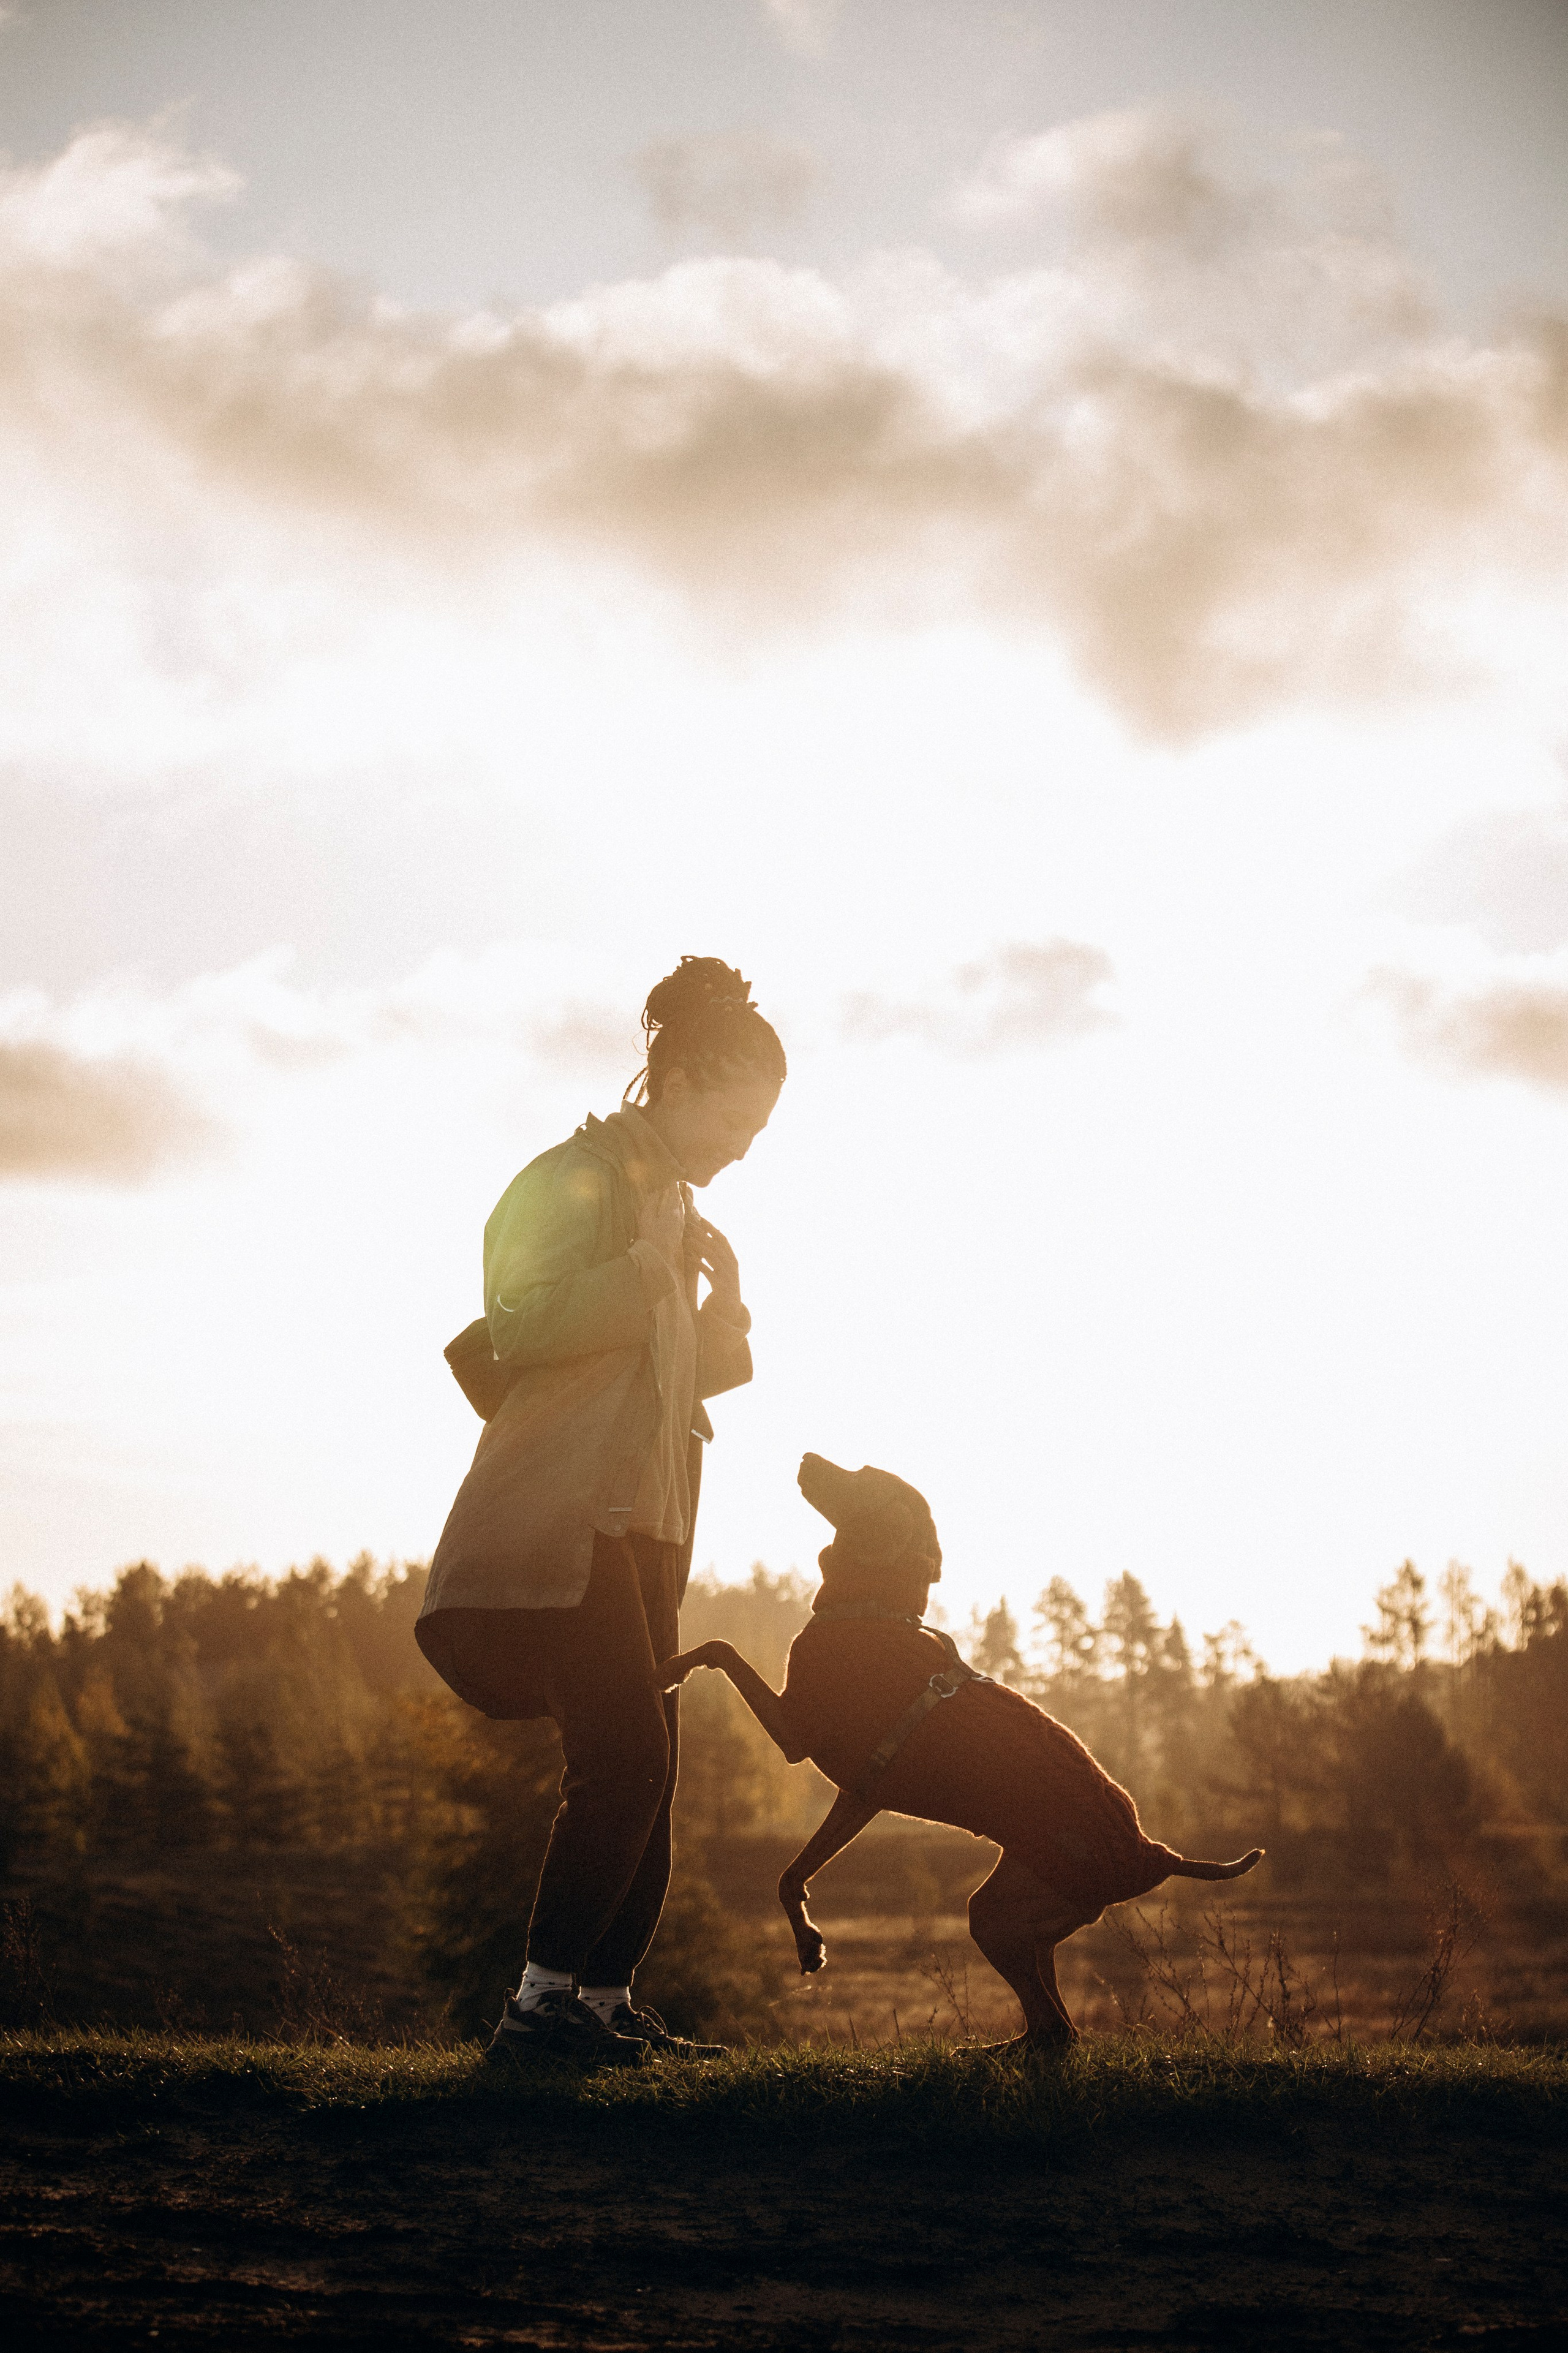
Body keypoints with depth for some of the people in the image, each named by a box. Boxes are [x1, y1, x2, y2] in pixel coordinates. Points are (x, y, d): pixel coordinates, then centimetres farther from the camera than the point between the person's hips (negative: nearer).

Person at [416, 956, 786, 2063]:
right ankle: (543, 2001, -16)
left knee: (644, 1766, 5)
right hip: (561, 1509, -10)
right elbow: (525, 1328, -19)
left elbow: (693, 1378, 23)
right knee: (624, 1754, -18)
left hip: (637, 1519, 10)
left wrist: (723, 1298, 5)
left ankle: (606, 1995, 9)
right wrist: (649, 1265, -19)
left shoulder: (673, 1204, 21)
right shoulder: (578, 1179, -6)